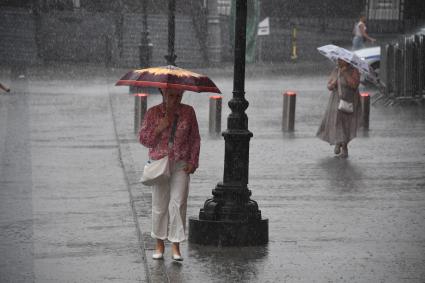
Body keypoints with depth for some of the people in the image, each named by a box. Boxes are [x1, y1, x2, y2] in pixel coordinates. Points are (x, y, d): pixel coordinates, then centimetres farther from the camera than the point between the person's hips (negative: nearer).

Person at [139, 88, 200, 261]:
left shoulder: (188, 112, 5)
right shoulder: (153, 113, 2)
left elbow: (195, 139, 9)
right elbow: (143, 138, 4)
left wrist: (193, 162, 0)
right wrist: (159, 128, -13)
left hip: (181, 165, 0)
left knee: (178, 204, -8)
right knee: (160, 205, 3)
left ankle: (175, 247, -5)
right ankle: (159, 245, 16)